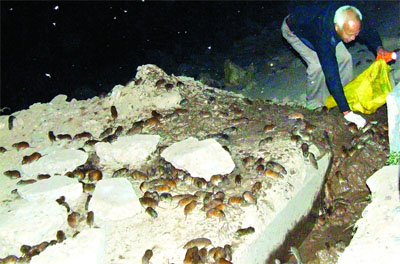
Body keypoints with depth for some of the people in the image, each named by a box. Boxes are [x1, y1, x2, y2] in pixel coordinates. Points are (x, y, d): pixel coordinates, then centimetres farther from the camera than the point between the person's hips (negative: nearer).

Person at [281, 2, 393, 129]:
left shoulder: (350, 20, -30)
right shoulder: (323, 35, -47)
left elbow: (368, 31, -6)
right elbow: (331, 74, -46)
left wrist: (378, 47, -28)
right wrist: (346, 111, -44)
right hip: (294, 29, -6)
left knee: (344, 57, -9)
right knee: (318, 65, -24)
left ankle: (346, 93, 12)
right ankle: (315, 105, -1)